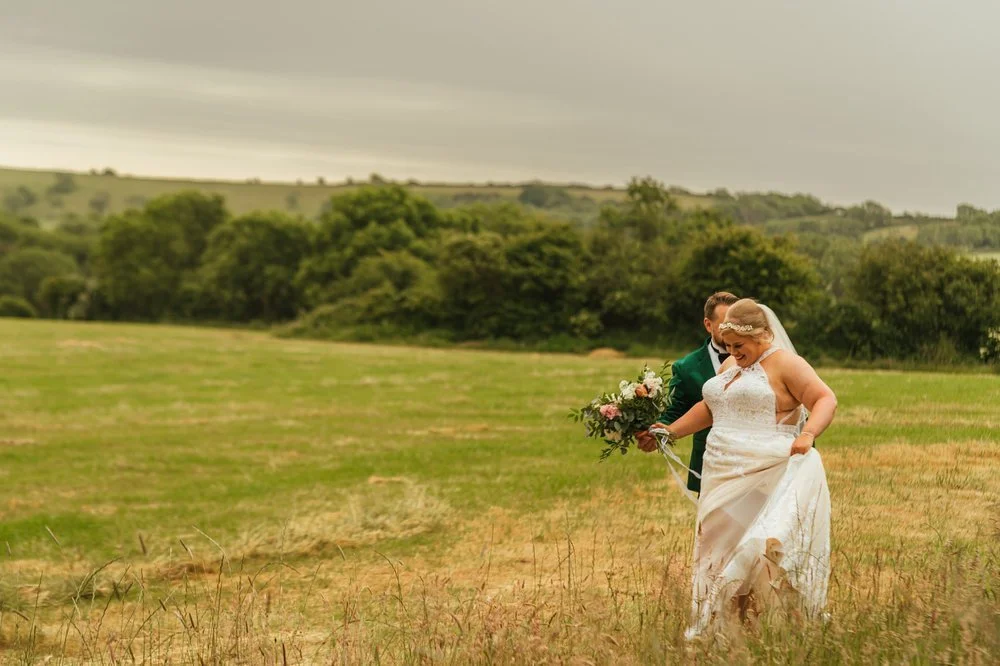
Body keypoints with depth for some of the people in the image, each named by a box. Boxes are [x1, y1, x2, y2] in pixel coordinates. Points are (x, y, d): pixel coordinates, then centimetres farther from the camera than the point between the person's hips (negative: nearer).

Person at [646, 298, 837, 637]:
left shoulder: (784, 363, -5)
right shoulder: (731, 366, 19)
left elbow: (826, 399, -13)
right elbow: (710, 408, 32)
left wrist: (807, 434, -29)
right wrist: (670, 432, 28)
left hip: (768, 477, -8)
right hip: (725, 480, 8)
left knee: (768, 546, -20)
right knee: (720, 553, 5)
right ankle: (716, 629, 9)